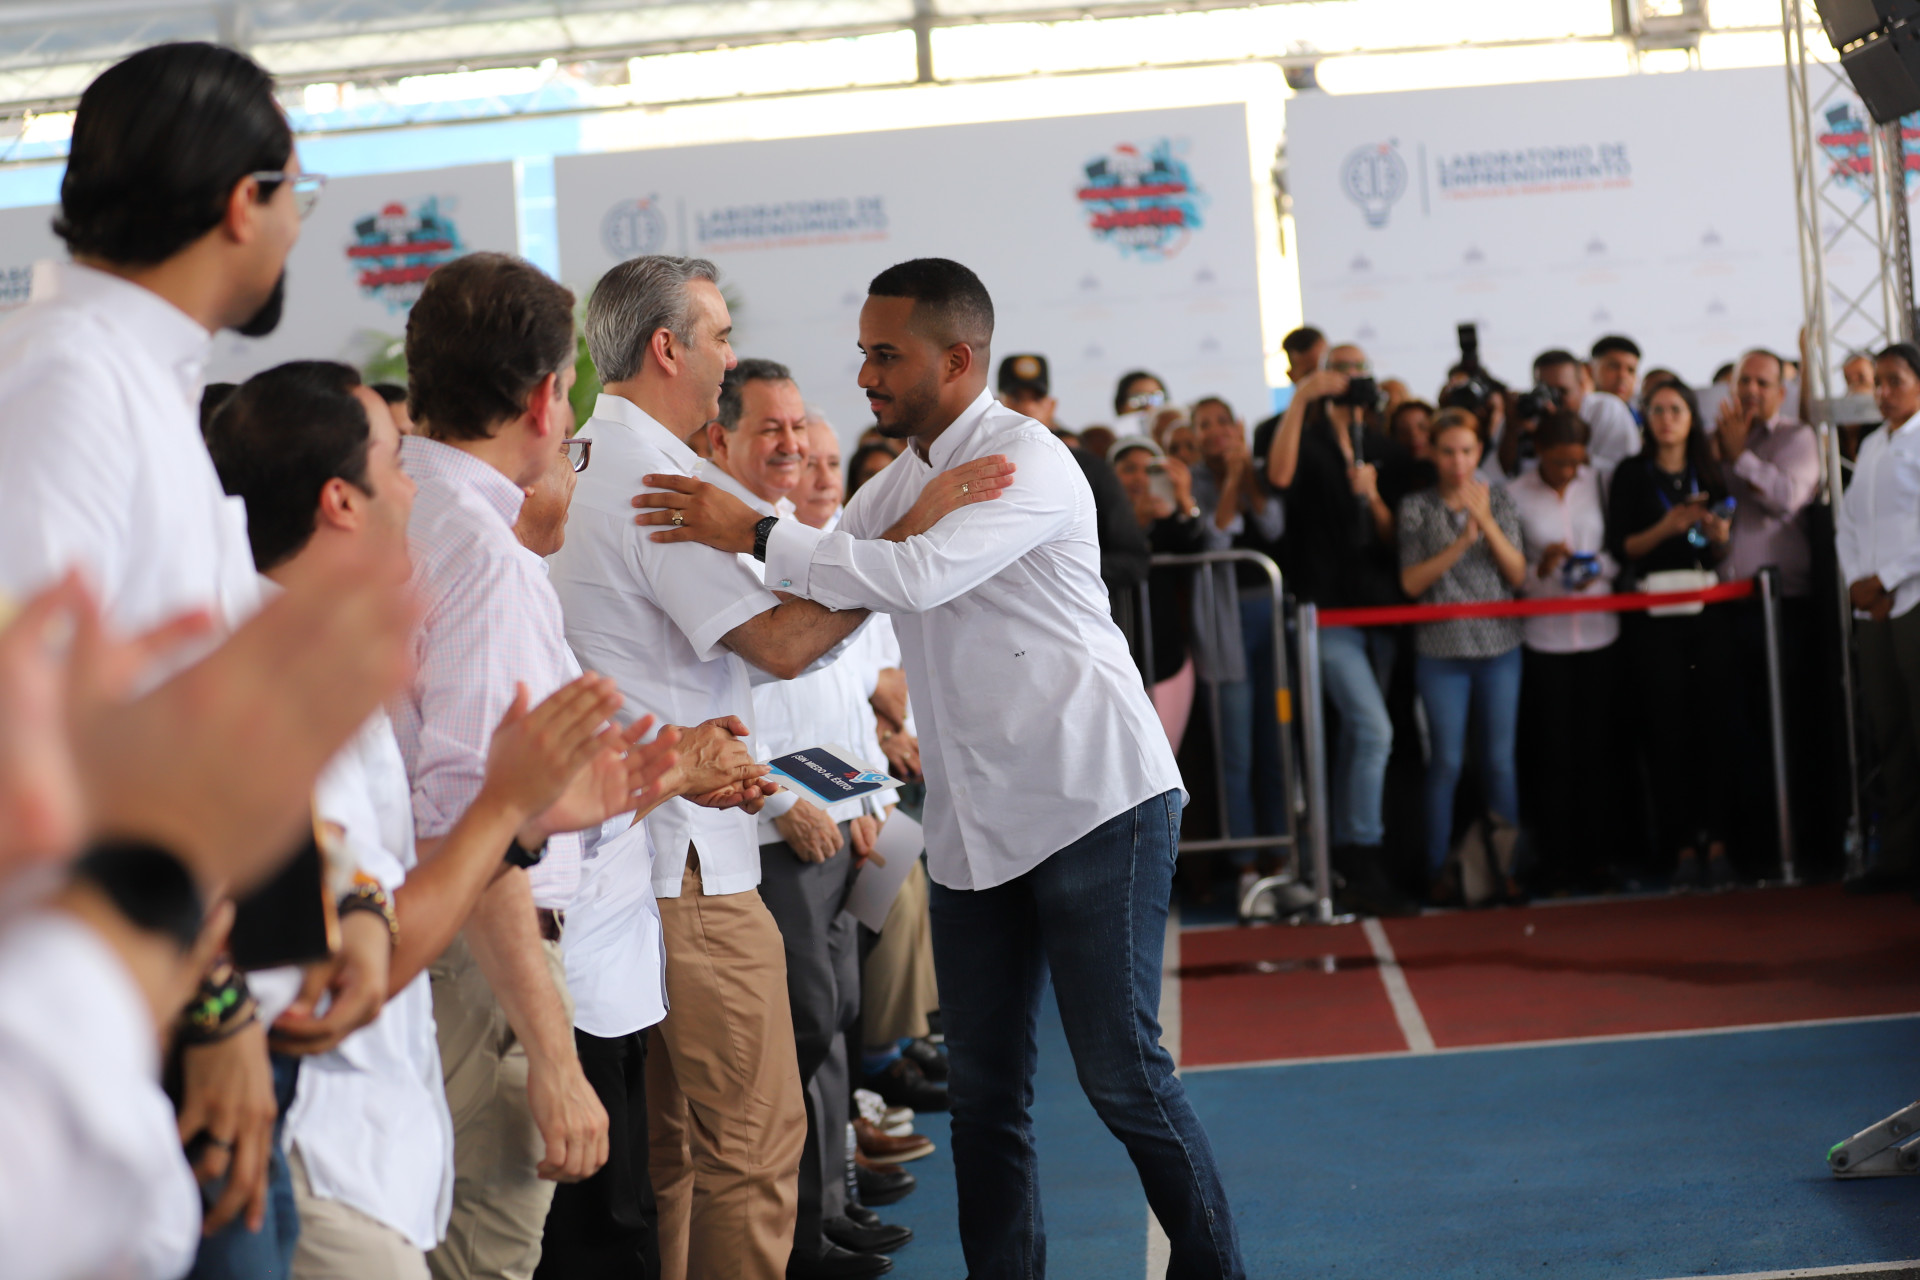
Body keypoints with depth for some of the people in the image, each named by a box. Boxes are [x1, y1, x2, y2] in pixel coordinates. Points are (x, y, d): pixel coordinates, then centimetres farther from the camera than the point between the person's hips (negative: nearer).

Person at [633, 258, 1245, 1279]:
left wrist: (755, 536, -25)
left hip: (1092, 799, -8)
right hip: (973, 818, 8)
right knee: (986, 1091, 9)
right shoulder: (899, 481, 15)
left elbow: (920, 578, -27)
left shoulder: (1028, 461, -12)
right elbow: (814, 620, 16)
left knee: (1121, 1074, -4)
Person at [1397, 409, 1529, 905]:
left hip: (1500, 645, 2)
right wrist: (1460, 543, -17)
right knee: (1447, 762, 0)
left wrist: (1487, 523, -15)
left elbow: (1518, 574, -2)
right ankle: (1439, 869, 8)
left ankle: (1507, 864, 12)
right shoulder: (1417, 507, 0)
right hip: (1442, 648, -2)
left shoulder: (1500, 498, 5)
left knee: (1501, 759, 4)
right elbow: (1411, 583, -6)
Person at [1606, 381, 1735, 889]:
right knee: (1665, 729, -4)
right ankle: (1682, 847, 0)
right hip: (1653, 615, -2)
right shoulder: (1632, 474, 5)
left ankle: (1717, 842, 1)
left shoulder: (1709, 475, 14)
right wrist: (1666, 528, -17)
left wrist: (1719, 536, -7)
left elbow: (1723, 554, 14)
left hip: (1707, 612, 2)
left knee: (1714, 723, -2)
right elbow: (1620, 547, -3)